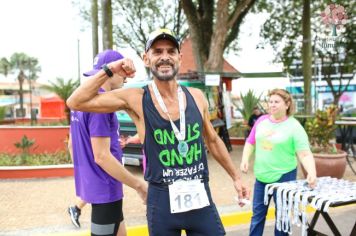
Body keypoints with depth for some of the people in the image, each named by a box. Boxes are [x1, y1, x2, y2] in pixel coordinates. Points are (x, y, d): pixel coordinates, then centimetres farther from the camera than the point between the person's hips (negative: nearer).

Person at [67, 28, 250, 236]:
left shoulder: (197, 97, 0)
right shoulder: (136, 99, -10)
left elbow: (213, 140, 14)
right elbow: (76, 102, -11)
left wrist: (236, 177, 19)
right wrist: (109, 71, -16)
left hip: (201, 198, 3)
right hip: (162, 200, -2)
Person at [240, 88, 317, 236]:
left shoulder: (294, 126, -12)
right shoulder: (262, 120, 1)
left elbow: (304, 154, -18)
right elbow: (250, 142, 10)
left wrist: (312, 172, -33)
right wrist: (245, 159, -5)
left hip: (284, 176, -4)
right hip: (261, 176, 4)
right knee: (257, 212, 15)